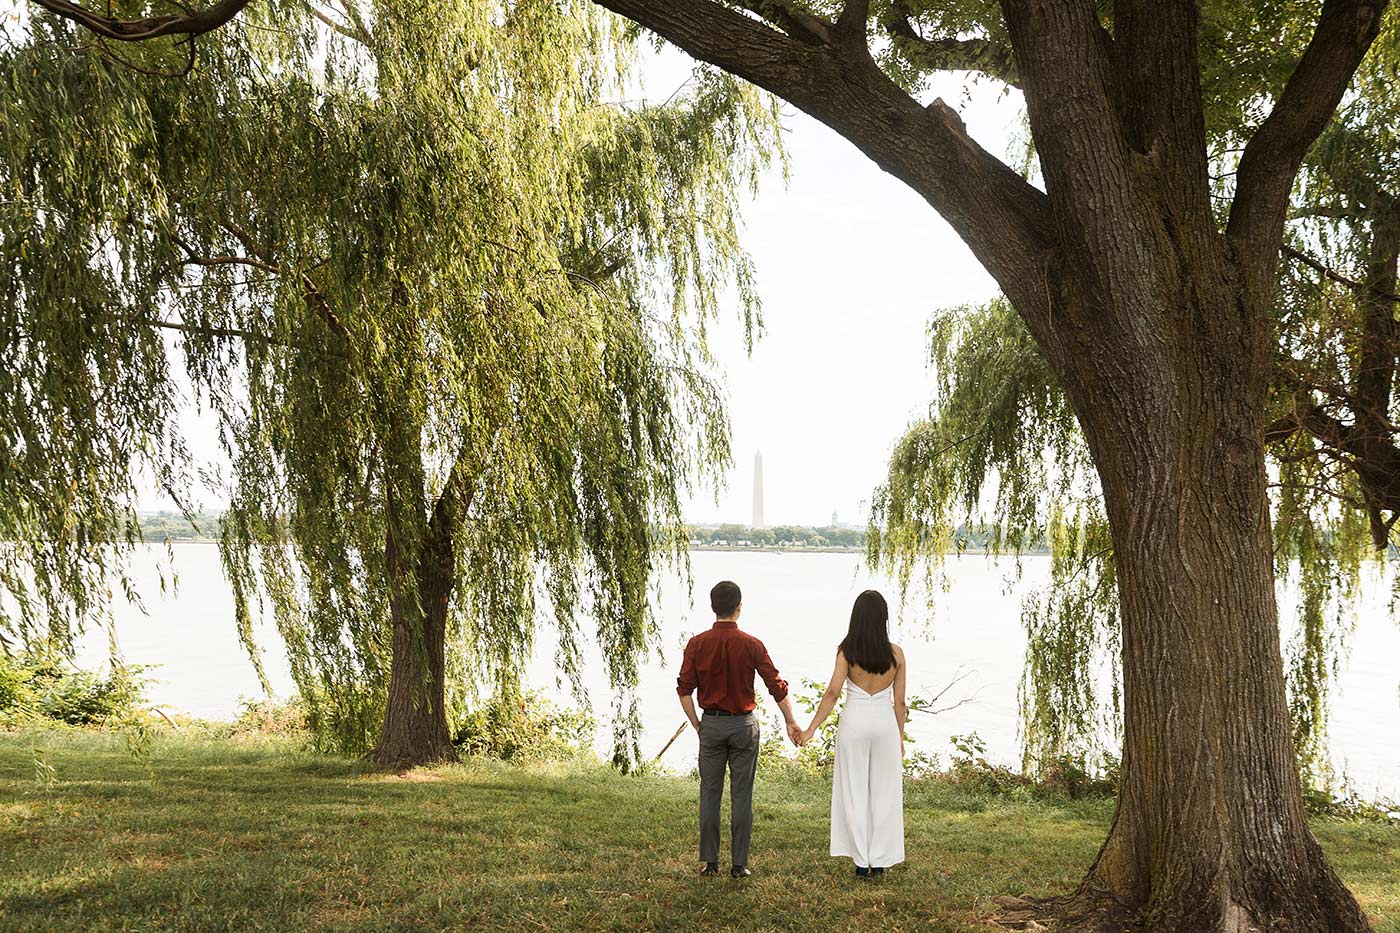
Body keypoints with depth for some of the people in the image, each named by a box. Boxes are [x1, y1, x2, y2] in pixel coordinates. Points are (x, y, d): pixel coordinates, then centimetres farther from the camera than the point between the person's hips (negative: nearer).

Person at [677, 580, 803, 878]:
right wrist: (791, 722, 7)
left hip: (711, 724, 1)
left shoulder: (697, 644, -3)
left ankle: (710, 862, 11)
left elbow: (684, 689, -5)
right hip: (743, 724, -1)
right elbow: (777, 686, -4)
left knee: (710, 794, 8)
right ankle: (739, 864, 7)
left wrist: (696, 724, 6)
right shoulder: (750, 644, -7)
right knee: (742, 796, 4)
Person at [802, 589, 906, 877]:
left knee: (854, 791, 8)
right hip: (885, 723, 1)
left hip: (854, 722, -1)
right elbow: (899, 702, 1)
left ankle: (862, 861, 10)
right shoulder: (896, 654, -2)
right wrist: (900, 736, 12)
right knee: (884, 792, 10)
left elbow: (832, 693, -14)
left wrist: (812, 728, -11)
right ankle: (879, 860, 13)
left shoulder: (846, 651, -8)